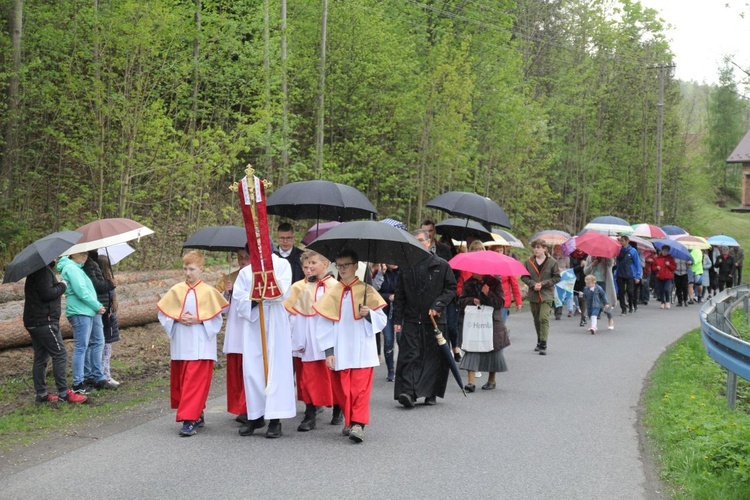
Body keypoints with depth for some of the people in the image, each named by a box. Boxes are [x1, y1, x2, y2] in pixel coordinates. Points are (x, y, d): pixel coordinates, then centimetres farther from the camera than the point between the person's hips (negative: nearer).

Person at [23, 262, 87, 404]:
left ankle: (41, 394, 14)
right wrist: (62, 286, -9)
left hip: (33, 321, 10)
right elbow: (46, 294, -23)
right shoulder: (44, 271, -15)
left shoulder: (36, 270, 17)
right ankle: (63, 393, -8)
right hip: (44, 321, -10)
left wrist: (58, 286, 7)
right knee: (60, 355, -7)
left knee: (41, 357, 11)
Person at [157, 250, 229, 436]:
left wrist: (198, 319, -14)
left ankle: (189, 420, -12)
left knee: (195, 381, -10)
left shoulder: (209, 292, -2)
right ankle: (196, 415, 25)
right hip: (180, 345, 4)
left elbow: (217, 318, -1)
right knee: (180, 381, 10)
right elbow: (163, 313, 8)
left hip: (200, 346, -4)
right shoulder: (176, 290, 6)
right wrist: (178, 318, -9)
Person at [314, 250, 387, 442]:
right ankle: (349, 421, 21)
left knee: (360, 388, -10)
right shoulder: (331, 293, 6)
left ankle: (358, 424, -12)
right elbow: (324, 324, 4)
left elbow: (382, 320, 4)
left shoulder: (367, 291, 2)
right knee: (342, 389, 5)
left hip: (362, 351, -2)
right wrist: (328, 351, -4)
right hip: (339, 352, 2)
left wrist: (369, 314, -17)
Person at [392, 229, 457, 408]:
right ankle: (408, 392, -16)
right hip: (411, 319, 1)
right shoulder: (405, 267, 9)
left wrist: (438, 306, -10)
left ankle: (431, 393, 15)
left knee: (434, 356, 4)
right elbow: (399, 295, 10)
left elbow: (451, 288, 5)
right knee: (409, 355, -9)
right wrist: (397, 319, 4)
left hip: (435, 320, -1)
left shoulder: (441, 265, 4)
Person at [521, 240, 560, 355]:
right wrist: (533, 284, -11)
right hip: (533, 295, 4)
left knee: (544, 318, -15)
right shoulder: (528, 262, 3)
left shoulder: (552, 262, -4)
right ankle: (539, 341, 31)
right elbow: (524, 276, 6)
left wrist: (543, 284, -12)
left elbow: (557, 277, -1)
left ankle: (543, 345, -16)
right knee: (536, 319, 14)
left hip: (546, 294, -4)